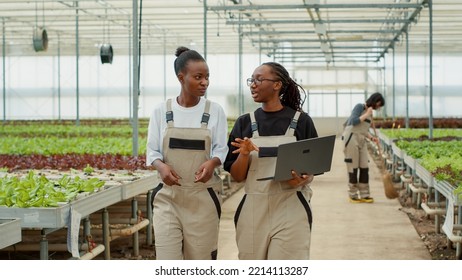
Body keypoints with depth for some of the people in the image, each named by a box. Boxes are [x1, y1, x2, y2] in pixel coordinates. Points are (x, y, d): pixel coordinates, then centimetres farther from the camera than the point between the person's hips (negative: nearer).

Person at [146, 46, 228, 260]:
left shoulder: (214, 111, 2)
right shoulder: (161, 111, 1)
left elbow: (221, 149, 2)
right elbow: (152, 151, 4)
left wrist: (212, 162, -22)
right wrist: (161, 166, -19)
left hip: (203, 197, 0)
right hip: (168, 196, 0)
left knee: (201, 260, 5)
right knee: (168, 262, -7)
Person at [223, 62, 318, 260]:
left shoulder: (300, 121, 1)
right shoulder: (244, 123, 6)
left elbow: (313, 169, 7)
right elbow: (237, 176, 5)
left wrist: (303, 180, -15)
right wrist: (244, 154, -14)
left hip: (290, 209, -2)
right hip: (253, 211, 3)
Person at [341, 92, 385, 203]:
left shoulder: (370, 113, 16)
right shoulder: (359, 107, -5)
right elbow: (353, 121, -18)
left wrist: (371, 137, 4)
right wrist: (366, 114, -11)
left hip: (361, 141, 7)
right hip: (351, 139, -7)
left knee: (364, 167, 1)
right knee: (353, 168, -2)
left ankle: (364, 195, 7)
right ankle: (353, 195, 6)